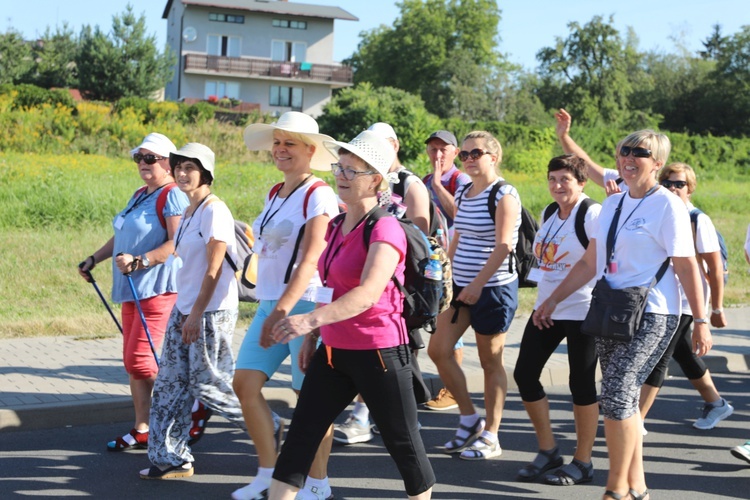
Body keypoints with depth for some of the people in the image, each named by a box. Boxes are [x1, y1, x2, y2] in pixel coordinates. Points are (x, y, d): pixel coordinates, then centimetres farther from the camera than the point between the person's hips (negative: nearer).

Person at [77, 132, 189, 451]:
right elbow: (121, 237, 29)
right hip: (132, 290, 10)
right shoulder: (139, 196, 18)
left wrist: (139, 262, -26)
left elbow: (178, 243, -22)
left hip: (158, 289, -9)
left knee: (140, 361, -12)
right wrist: (93, 259, 25)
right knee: (132, 362, 10)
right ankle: (141, 430, 18)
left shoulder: (172, 196, -11)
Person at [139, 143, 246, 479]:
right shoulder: (187, 212, 13)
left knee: (206, 384, -1)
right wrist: (185, 312, 15)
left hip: (212, 312, -9)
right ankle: (170, 458, 15)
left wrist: (196, 314, -18)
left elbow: (214, 269, -18)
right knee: (170, 382, 7)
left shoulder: (214, 211, -14)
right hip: (185, 308, 9)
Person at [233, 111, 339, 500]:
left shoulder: (318, 195, -11)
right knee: (245, 383, 3)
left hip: (305, 303, -8)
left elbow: (311, 260, -19)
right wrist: (271, 308, 16)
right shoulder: (273, 195, 14)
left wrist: (282, 310, -26)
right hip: (270, 302, 8)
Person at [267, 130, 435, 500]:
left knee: (402, 444, 7)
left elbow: (368, 293, -31)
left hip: (378, 353, -8)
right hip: (333, 351, 8)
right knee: (299, 437, 5)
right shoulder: (336, 225, 10)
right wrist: (313, 335, 17)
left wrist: (312, 319, -43)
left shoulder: (385, 229, -16)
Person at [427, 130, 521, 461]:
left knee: (490, 362, 2)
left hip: (494, 286, -8)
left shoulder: (504, 195, -11)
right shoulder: (462, 194, 12)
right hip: (461, 285, 8)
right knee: (438, 350, 2)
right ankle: (469, 420, 17)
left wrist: (478, 284, -24)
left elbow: (503, 246, -19)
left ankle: (491, 436, 14)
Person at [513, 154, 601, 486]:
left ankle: (583, 462, 16)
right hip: (546, 308, 8)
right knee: (524, 374, 5)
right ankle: (548, 451, 20)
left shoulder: (592, 214, -12)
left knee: (581, 384, 1)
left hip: (582, 311, -8)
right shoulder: (549, 214, 11)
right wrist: (544, 301, 16)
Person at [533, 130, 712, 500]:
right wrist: (553, 300, 17)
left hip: (651, 316, -7)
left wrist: (701, 321, -13)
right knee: (623, 399, 8)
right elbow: (590, 262, 18)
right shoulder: (612, 203, 13)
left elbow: (687, 267, -10)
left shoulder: (667, 206, -7)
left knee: (618, 395, -14)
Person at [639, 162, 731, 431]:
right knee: (683, 355, 18)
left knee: (658, 359, -8)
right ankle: (716, 404, 38)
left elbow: (715, 268, -10)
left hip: (684, 302, -7)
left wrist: (717, 309, -8)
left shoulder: (699, 221, -12)